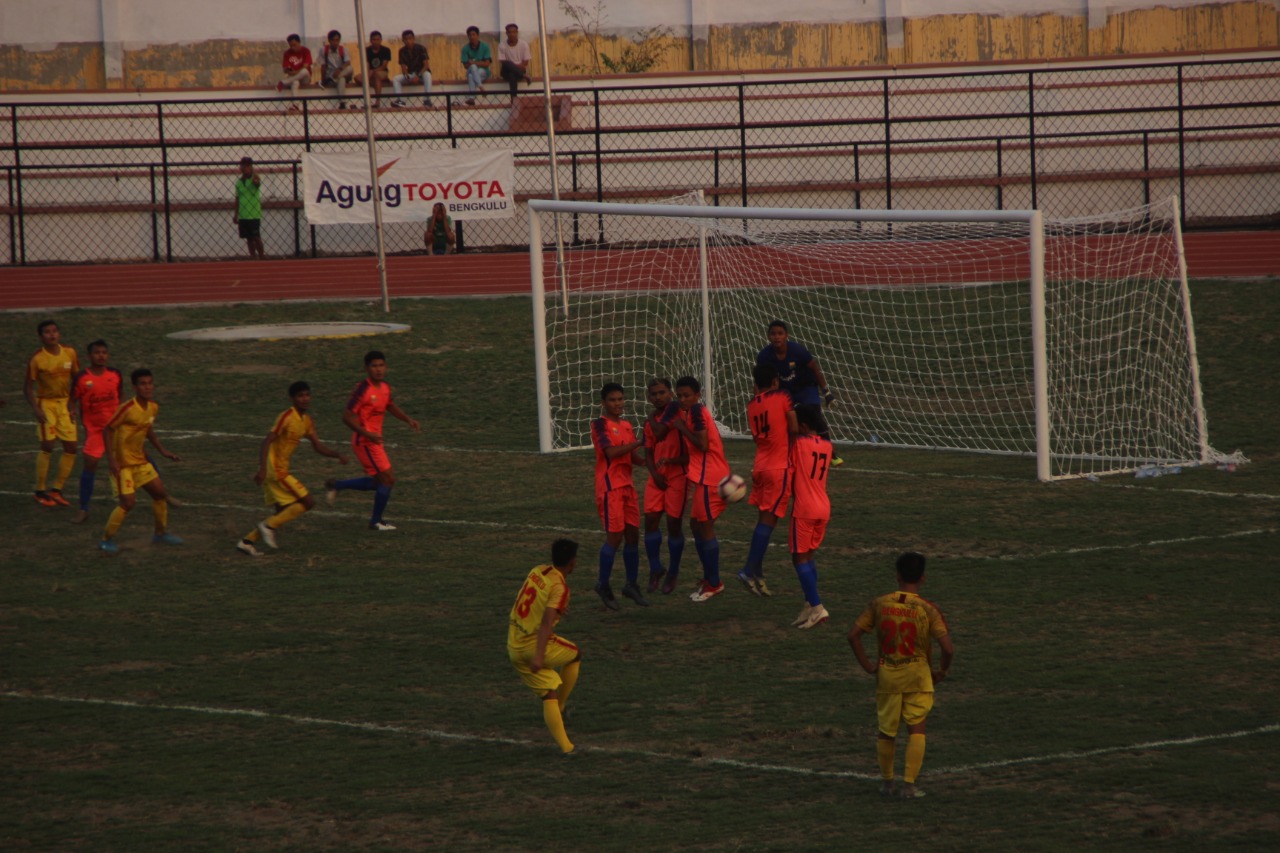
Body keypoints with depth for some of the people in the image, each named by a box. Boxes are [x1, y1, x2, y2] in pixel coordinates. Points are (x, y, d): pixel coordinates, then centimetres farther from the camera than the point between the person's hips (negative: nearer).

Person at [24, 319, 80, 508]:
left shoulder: (70, 354, -2)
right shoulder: (37, 359, -14)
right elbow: (28, 387, -9)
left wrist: (73, 404, 3)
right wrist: (35, 409, -19)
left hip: (65, 403, 5)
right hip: (46, 404, -5)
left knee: (71, 448, 1)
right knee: (47, 446, -12)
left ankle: (56, 490, 13)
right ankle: (40, 492, 0)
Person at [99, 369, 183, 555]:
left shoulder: (153, 408, 1)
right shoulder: (127, 409, -24)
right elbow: (107, 430, -19)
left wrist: (163, 451, 16)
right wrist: (111, 460, -24)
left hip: (140, 460, 8)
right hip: (122, 463, -8)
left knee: (160, 493, 12)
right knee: (128, 502, -13)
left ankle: (161, 533, 30)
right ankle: (107, 539, 2)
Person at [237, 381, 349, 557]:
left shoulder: (307, 421, 11)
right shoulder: (287, 417, -16)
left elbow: (318, 447, 18)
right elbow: (266, 442, -23)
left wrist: (338, 455, 2)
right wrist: (262, 469, -32)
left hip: (280, 470, 9)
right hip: (275, 470, -9)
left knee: (285, 512, 14)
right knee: (308, 502, -9)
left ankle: (247, 541, 13)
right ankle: (269, 526, -7)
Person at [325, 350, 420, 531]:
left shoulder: (385, 387, 6)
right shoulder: (363, 390, -20)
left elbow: (389, 406, 27)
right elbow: (347, 417, -21)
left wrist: (408, 420, 13)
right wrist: (367, 434, -29)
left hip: (374, 440, 9)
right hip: (365, 442, -9)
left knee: (379, 482, 17)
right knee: (388, 479, -6)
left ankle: (336, 485, 28)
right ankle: (376, 522, 7)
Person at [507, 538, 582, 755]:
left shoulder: (536, 572, 5)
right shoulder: (559, 587, -16)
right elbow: (546, 622, -28)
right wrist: (538, 656, -34)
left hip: (514, 646, 6)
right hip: (535, 644, -6)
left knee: (549, 695, 10)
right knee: (575, 656, 22)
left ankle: (565, 745, 6)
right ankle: (561, 707, 26)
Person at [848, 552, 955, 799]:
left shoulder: (879, 604, -4)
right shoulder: (928, 609, -12)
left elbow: (853, 635, -5)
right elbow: (948, 648, -17)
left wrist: (868, 666, 2)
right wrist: (942, 672, 1)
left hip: (887, 674, 2)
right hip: (918, 675, -2)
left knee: (886, 730, 15)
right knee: (916, 728, 5)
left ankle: (886, 782, 27)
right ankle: (909, 784, -1)